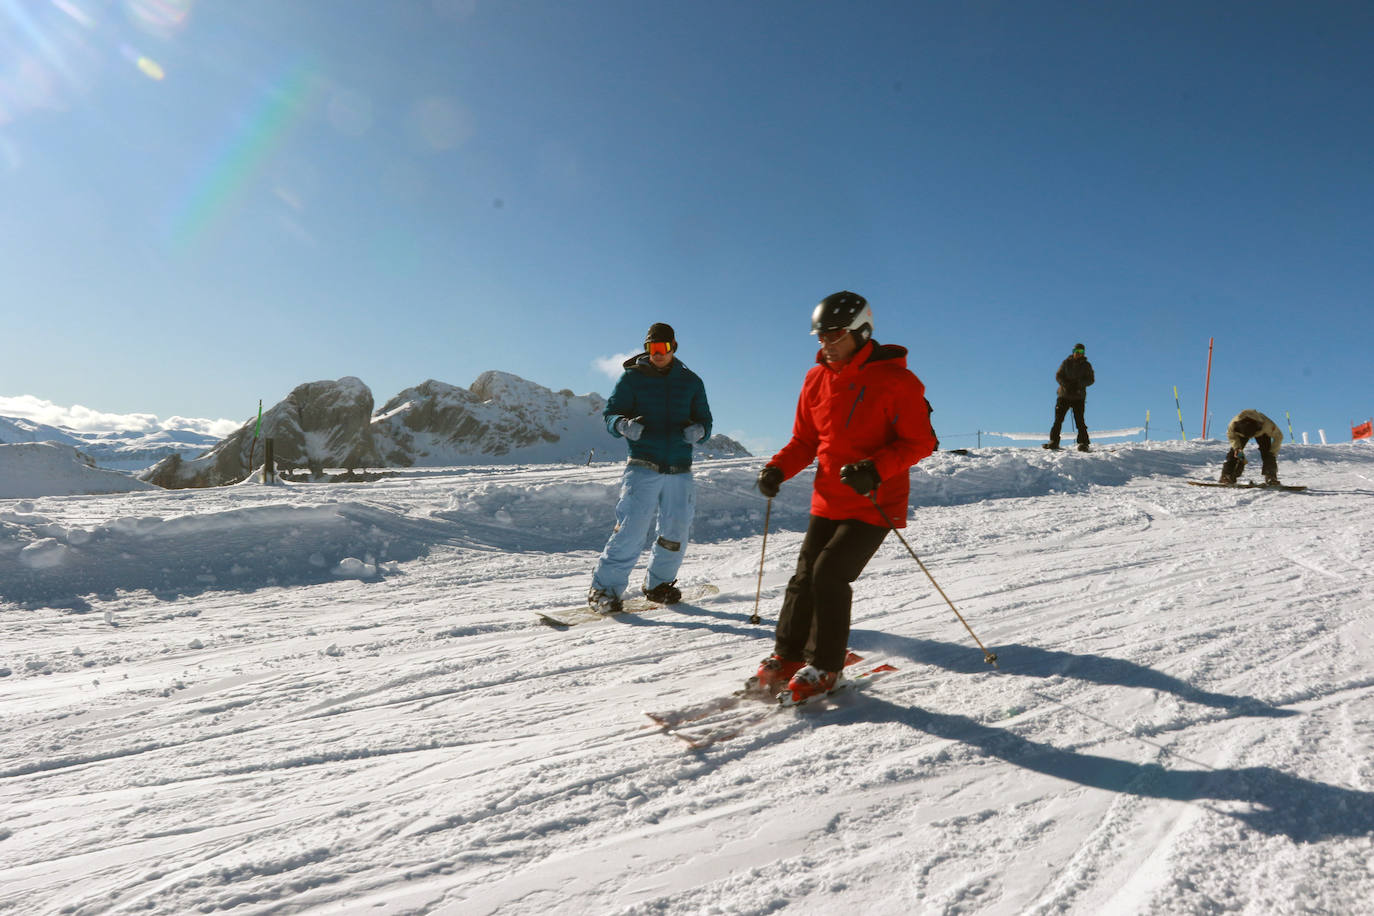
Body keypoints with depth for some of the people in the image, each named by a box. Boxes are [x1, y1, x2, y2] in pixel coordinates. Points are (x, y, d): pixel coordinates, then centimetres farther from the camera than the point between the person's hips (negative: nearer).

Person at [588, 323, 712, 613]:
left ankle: (658, 584, 30)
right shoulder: (632, 377, 4)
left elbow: (705, 421, 14)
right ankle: (604, 589, 0)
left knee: (675, 536, 8)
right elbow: (611, 415, 1)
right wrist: (624, 425, -23)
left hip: (680, 471, 3)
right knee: (630, 532, -11)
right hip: (643, 468, -3)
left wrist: (698, 430, -10)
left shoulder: (691, 382, 11)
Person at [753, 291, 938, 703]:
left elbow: (919, 442, -12)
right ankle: (787, 657, 21)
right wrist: (778, 468, -5)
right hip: (828, 502, 6)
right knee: (804, 576, 5)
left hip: (874, 504, -6)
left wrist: (875, 469, -28)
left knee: (829, 573, -13)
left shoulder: (894, 380, -12)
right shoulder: (817, 379, 6)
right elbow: (805, 440, 13)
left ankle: (824, 666, 5)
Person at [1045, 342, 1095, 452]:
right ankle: (1054, 442, -2)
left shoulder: (1086, 365, 7)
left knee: (1079, 421, -9)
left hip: (1079, 397, -1)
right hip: (1064, 395, 1)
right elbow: (1058, 376, 5)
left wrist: (1079, 384, -18)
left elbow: (1090, 380, 1)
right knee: (1058, 419, -4)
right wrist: (1065, 385, -14)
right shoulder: (1066, 363, 9)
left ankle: (1083, 443, -5)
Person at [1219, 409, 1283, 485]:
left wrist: (1273, 453, -28)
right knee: (1234, 451, -17)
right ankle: (1227, 475, -15)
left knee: (1267, 452, -20)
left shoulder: (1266, 424, -44)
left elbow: (1278, 436, -26)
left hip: (1261, 432, -1)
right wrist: (1237, 447, -28)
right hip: (1241, 433, 1)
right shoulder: (1233, 425, -41)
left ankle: (1270, 477, -16)